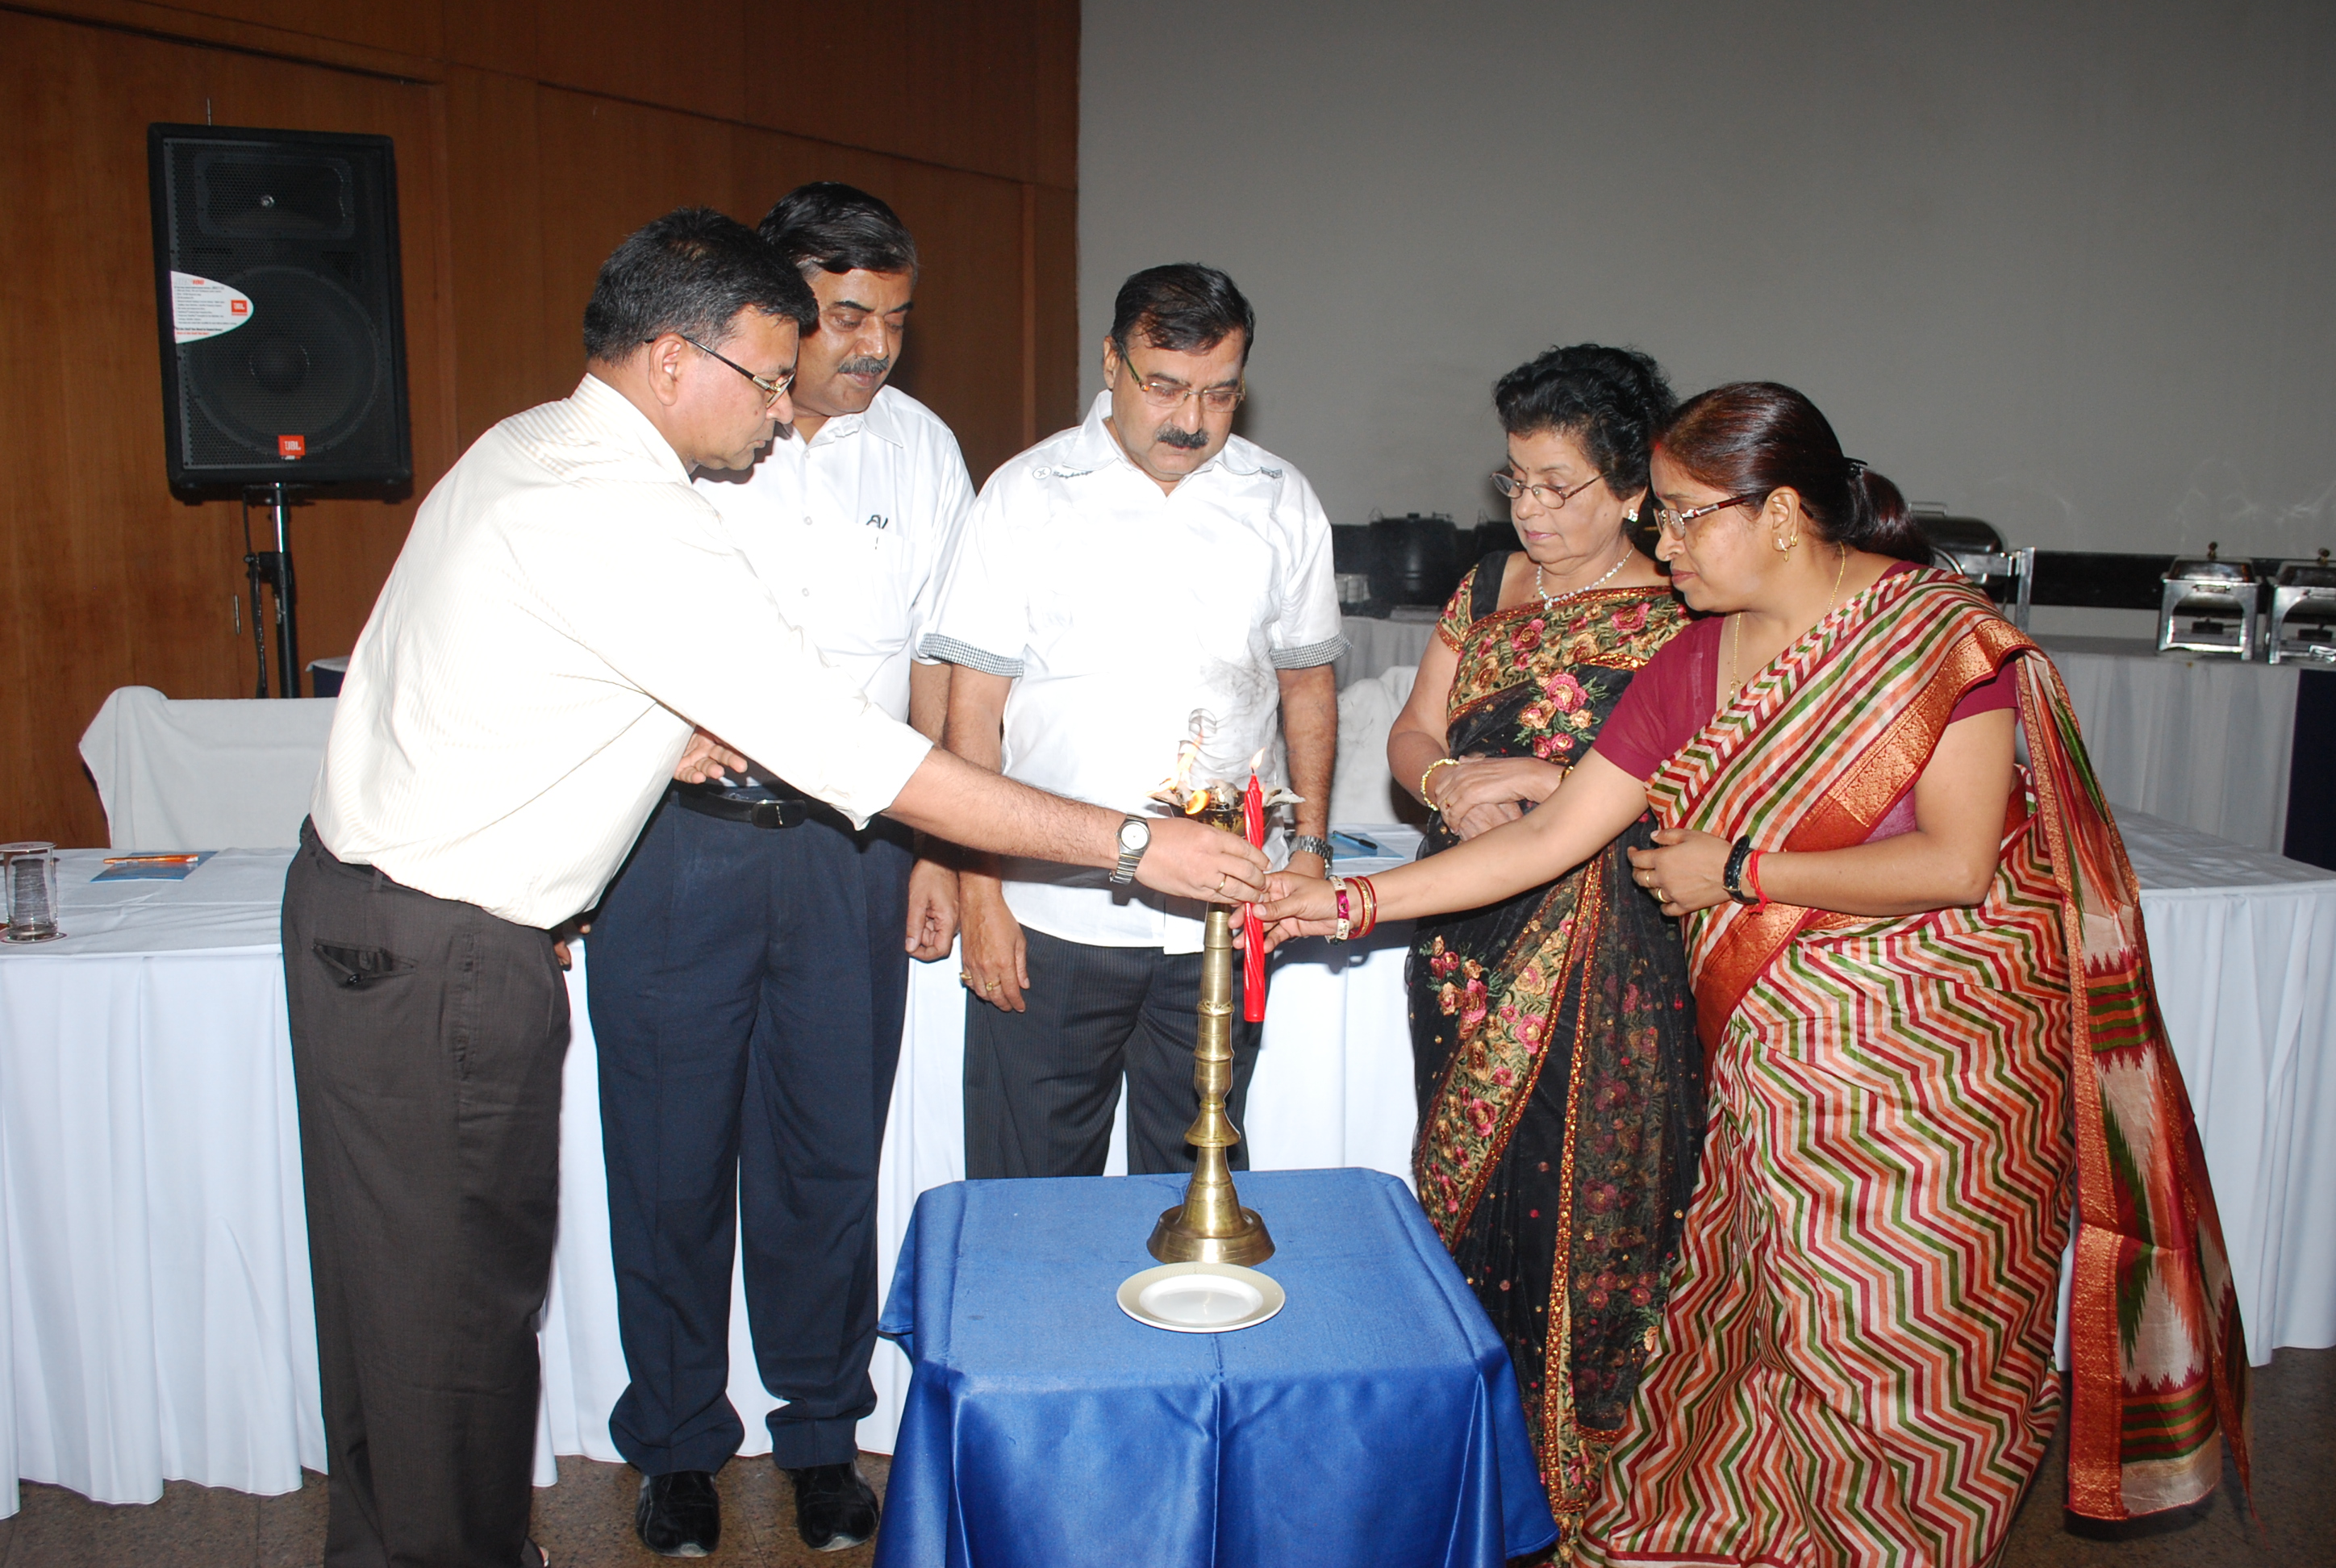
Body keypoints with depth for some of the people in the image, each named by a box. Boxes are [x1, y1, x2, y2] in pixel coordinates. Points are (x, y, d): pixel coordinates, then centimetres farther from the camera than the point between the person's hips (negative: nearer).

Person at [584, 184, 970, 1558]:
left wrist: (939, 848, 7)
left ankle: (823, 1432, 29)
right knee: (673, 1158, 8)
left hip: (847, 843, 2)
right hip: (676, 837, -1)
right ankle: (678, 1441, 29)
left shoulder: (922, 447, 8)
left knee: (830, 1150, 9)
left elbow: (937, 658, 11)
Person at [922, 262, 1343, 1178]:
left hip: (1220, 925, 2)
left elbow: (1307, 685, 15)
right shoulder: (1026, 495, -1)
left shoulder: (1282, 504, 7)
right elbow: (974, 706, -2)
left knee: (1196, 1185, 14)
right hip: (1051, 917, -2)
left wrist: (1310, 847, 7)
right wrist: (981, 893, -6)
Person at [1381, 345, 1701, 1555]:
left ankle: (1569, 1478, 19)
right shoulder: (1487, 586, 11)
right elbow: (1411, 731, 12)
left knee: (1572, 1193, 1)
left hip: (1596, 950, -6)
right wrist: (1447, 779, -9)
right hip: (1467, 933, 6)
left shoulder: (1675, 619, -7)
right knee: (1466, 1186, 12)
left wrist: (1545, 779, -19)